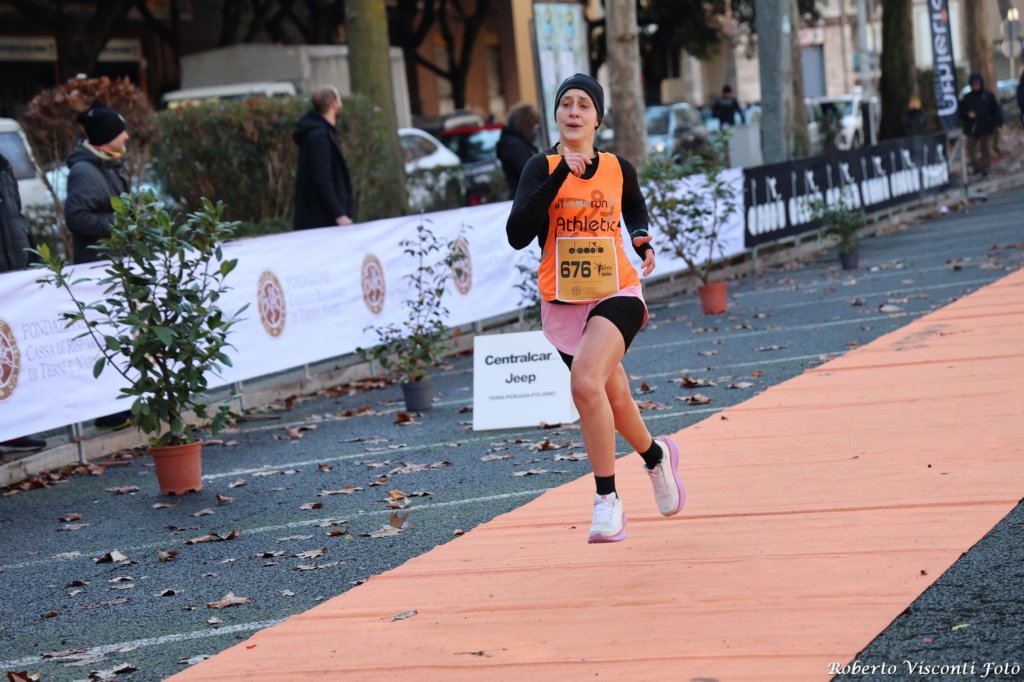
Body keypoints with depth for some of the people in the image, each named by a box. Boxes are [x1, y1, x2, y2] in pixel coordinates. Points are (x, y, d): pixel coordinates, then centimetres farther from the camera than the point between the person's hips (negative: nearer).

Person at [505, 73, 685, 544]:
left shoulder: (618, 169, 2)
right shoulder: (542, 168, -4)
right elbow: (517, 235, -19)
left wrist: (643, 241, 4)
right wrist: (560, 175, -24)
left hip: (616, 295, -2)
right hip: (562, 304, 2)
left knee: (586, 383, -27)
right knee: (613, 400, 15)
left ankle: (607, 500, -17)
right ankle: (656, 455, 49)